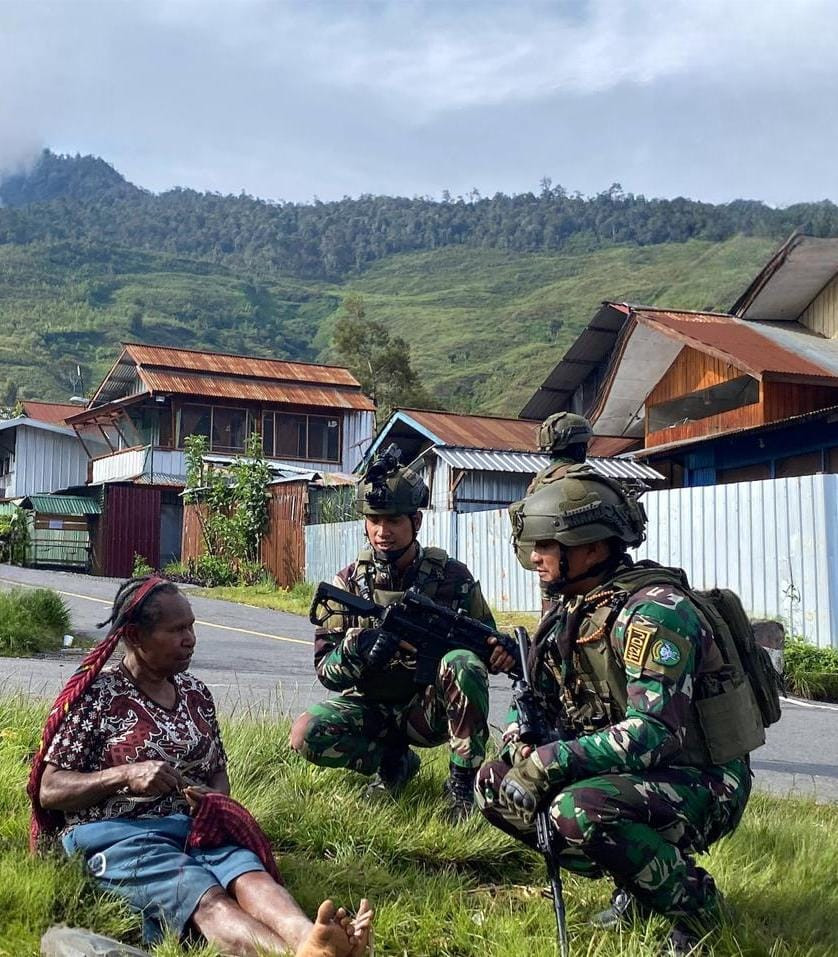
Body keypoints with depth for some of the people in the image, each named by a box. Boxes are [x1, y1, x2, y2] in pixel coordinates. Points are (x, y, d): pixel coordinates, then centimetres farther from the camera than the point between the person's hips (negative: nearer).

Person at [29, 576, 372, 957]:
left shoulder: (195, 692, 15)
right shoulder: (95, 695, -1)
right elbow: (49, 791, -3)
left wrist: (214, 798, -2)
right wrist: (125, 775, -19)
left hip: (196, 827, 5)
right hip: (117, 835, -5)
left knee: (252, 876, -31)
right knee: (207, 900, -35)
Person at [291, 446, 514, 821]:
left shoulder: (452, 577, -8)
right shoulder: (349, 583, -5)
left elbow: (486, 642, 4)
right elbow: (327, 673, -7)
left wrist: (499, 653, -21)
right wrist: (356, 645, -29)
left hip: (431, 708, -2)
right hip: (371, 709, 2)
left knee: (462, 662, -33)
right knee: (306, 734, -26)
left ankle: (463, 782, -15)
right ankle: (393, 761, 2)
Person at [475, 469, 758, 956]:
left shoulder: (652, 610, -23)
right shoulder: (571, 610, 5)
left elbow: (653, 732, -31)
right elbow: (535, 696, 13)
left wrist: (550, 761, -28)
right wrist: (521, 747, -9)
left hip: (701, 784, -9)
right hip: (626, 771, 9)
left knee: (579, 811, -33)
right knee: (498, 784, 2)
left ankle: (692, 898, -6)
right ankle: (637, 883, 10)